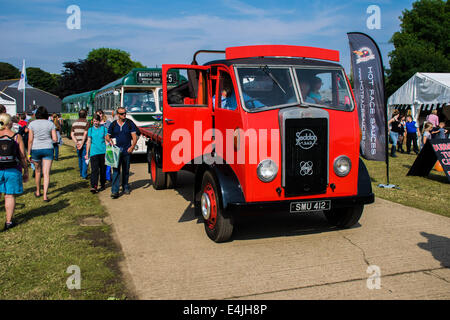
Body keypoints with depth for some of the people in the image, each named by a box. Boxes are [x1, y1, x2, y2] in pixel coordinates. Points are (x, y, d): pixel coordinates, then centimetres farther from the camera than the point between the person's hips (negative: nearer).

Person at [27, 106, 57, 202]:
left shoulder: (32, 124, -3)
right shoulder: (51, 124, -2)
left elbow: (30, 140, -4)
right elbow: (55, 139, -4)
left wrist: (29, 153, 1)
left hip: (35, 150, 1)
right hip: (48, 149, 0)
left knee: (37, 171, 20)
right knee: (46, 173, -1)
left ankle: (38, 192, 34)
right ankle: (45, 196, -8)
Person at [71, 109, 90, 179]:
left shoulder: (74, 123, 10)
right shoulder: (86, 123, -8)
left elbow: (72, 135, 4)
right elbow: (85, 134, -16)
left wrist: (76, 143, -3)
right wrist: (82, 144, -14)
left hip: (78, 144, 6)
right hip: (84, 143, -5)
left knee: (80, 158, 18)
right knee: (85, 159, -1)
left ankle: (81, 173, 29)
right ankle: (84, 175, -3)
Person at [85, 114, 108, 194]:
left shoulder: (104, 128, 5)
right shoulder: (90, 129, 8)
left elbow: (106, 140, 7)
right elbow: (89, 142, 10)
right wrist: (87, 153, 8)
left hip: (103, 151, 0)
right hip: (94, 152, 0)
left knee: (103, 169, 8)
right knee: (94, 169, -11)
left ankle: (102, 185, 21)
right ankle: (93, 186, -19)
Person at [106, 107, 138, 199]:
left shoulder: (130, 123, 3)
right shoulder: (113, 124, 8)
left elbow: (134, 137, -1)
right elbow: (107, 136, 15)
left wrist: (132, 147, -16)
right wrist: (110, 140, -9)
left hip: (127, 150, 0)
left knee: (126, 170, 10)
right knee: (116, 170, -8)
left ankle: (126, 188, 27)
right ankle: (114, 191, -11)